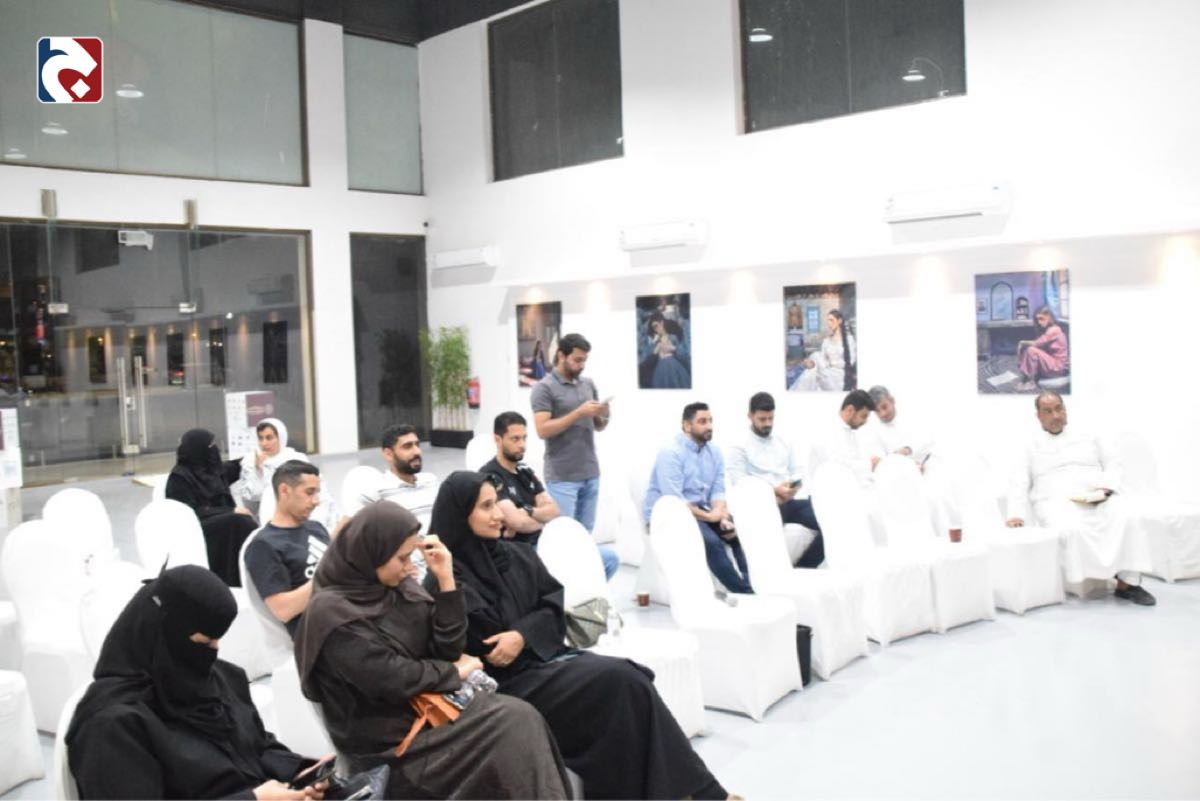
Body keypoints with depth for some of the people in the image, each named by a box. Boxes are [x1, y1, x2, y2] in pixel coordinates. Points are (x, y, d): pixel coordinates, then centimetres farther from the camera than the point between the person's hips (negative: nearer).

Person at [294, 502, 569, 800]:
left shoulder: (398, 585, 5)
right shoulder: (331, 612, -15)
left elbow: (448, 648, 2)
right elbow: (391, 681, -19)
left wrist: (445, 580, -7)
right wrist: (452, 672, -6)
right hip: (389, 740, -6)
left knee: (521, 719, -19)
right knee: (515, 725, -22)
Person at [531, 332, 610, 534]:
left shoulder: (588, 384, 11)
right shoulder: (544, 388, -7)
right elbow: (542, 430, -16)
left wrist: (604, 416, -6)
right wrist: (578, 413, -19)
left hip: (590, 473, 6)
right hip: (562, 476, -6)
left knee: (586, 532, 10)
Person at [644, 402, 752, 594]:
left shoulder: (714, 452, 7)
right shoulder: (671, 453, -16)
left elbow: (718, 491, 4)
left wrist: (724, 518, -16)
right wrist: (709, 516, -19)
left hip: (701, 512, 8)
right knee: (711, 541, -30)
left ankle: (754, 586, -20)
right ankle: (743, 591, -21)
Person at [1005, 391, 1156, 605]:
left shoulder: (1088, 439, 21)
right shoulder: (1031, 448, 15)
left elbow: (1112, 466, 17)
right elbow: (1019, 484, 8)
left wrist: (1106, 488, -5)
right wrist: (1017, 514, -9)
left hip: (1097, 500, 2)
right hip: (1057, 502, -2)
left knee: (1125, 518, -29)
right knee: (1072, 528, -36)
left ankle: (1128, 582, -27)